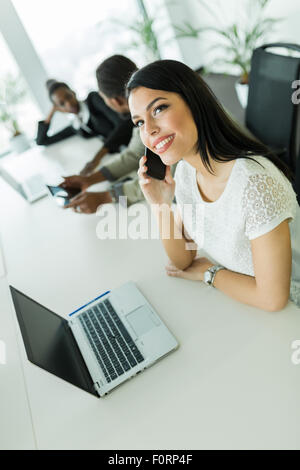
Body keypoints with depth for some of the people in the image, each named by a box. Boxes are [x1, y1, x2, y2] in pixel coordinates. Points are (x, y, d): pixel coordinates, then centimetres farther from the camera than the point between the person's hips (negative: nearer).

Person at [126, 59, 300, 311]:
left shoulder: (254, 181, -31)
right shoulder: (185, 170, -8)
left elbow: (272, 298, -23)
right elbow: (183, 261, -4)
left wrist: (208, 272, -11)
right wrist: (161, 206, -18)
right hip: (221, 300, 5)